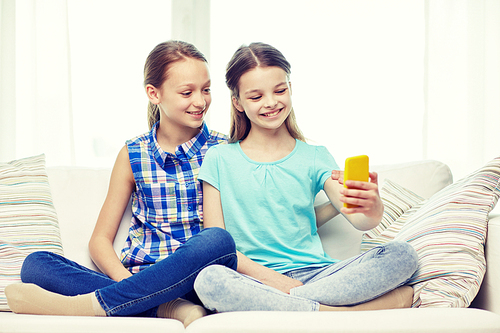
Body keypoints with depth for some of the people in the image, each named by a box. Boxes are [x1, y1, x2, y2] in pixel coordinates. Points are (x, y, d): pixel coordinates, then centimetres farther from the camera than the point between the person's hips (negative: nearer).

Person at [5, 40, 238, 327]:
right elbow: (100, 240, 10)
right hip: (137, 280, 2)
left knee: (217, 240, -36)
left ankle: (80, 305, -29)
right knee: (36, 264, -18)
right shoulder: (133, 155, 10)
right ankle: (166, 307, -30)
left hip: (196, 282, -2)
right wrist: (127, 282, -12)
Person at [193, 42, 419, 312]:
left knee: (402, 255, -20)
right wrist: (271, 278, -14)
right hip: (256, 279, -2)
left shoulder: (314, 157, 11)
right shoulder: (219, 160, 6)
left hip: (315, 274, 3)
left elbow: (359, 221, -3)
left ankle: (277, 305, -26)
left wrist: (372, 208, -28)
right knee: (209, 280, -36)